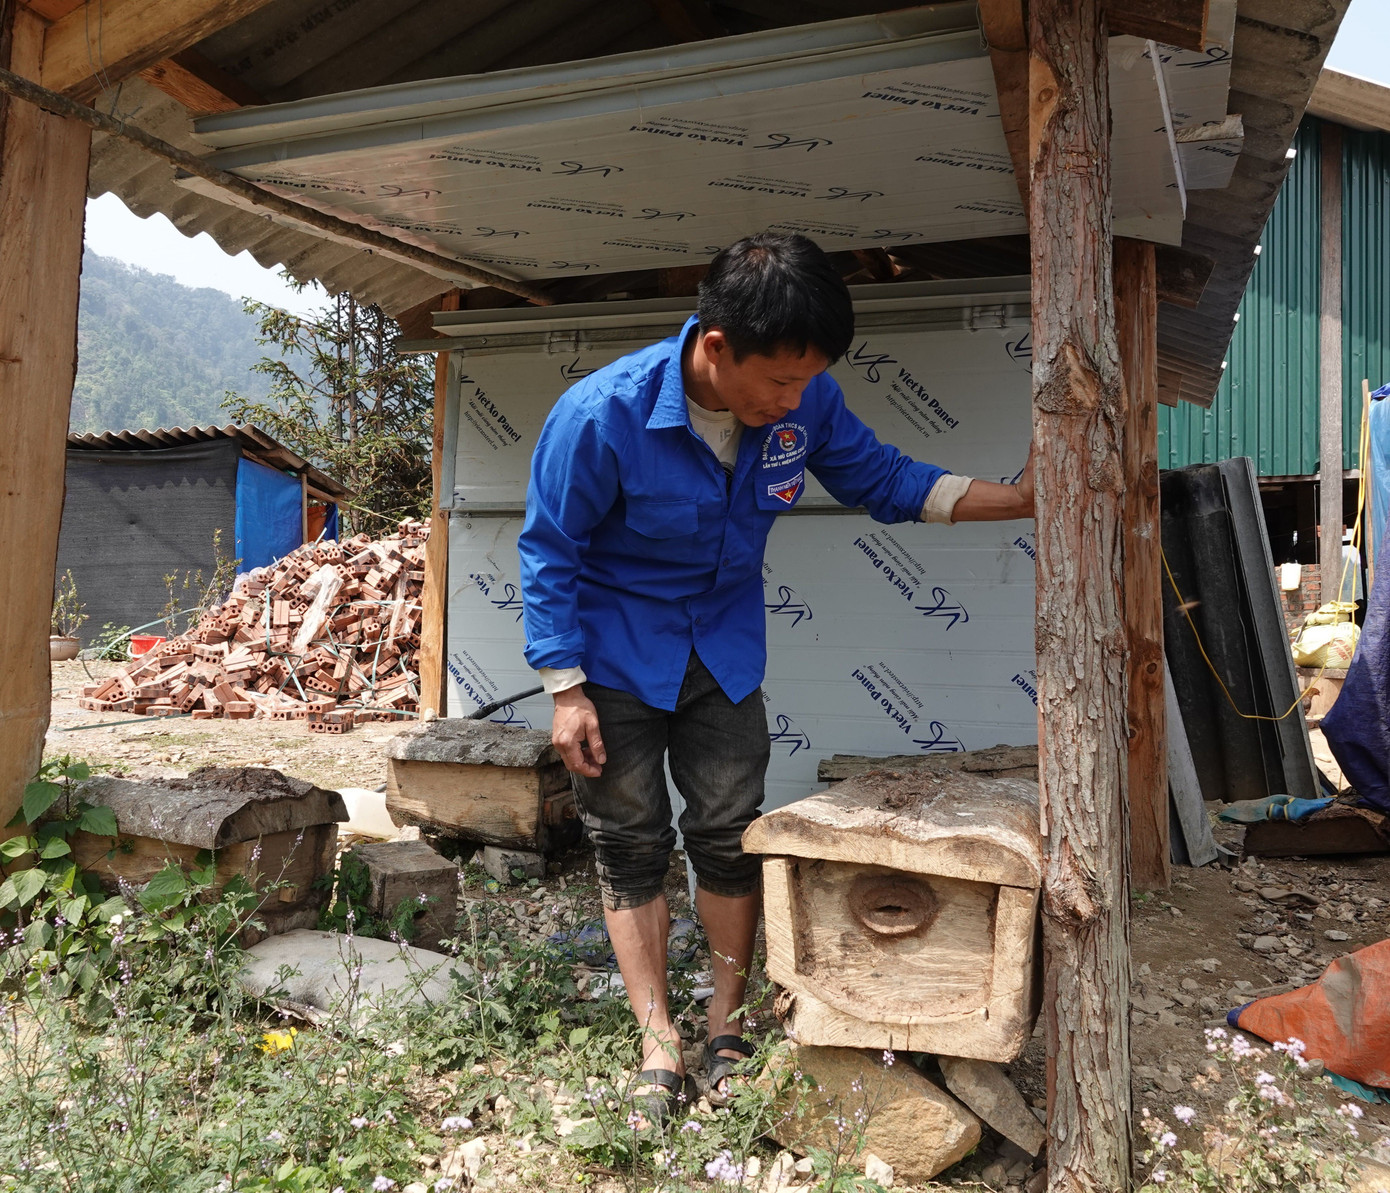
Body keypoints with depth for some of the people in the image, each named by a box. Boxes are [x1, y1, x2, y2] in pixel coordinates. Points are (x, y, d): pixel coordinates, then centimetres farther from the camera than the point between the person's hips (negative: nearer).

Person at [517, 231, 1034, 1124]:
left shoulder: (806, 400, -15)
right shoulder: (602, 414, -27)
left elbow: (883, 479, -1)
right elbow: (551, 552, -16)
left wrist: (1016, 500, -11)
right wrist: (566, 691, -16)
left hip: (723, 651, 3)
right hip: (615, 657, -3)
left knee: (730, 837, 6)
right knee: (632, 847, 3)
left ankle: (727, 1025, 23)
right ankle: (660, 1046, 15)